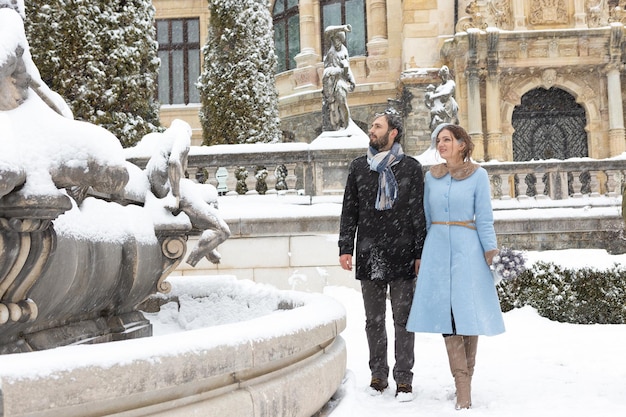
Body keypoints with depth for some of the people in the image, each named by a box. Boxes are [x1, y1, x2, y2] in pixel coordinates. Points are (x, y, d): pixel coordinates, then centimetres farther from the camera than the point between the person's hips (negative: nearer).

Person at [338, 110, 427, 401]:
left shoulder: (411, 167, 4)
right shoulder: (359, 167, 11)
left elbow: (419, 213, 3)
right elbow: (349, 211, 11)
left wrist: (420, 253, -1)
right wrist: (345, 248, 4)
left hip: (402, 256, -2)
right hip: (368, 255, 2)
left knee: (403, 319, 2)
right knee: (374, 320, 9)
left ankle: (404, 379, 12)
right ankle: (378, 375, 20)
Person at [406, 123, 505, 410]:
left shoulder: (478, 175, 0)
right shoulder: (431, 176, 10)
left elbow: (484, 218, -1)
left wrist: (491, 253, -8)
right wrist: (420, 254, 11)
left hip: (466, 249, -3)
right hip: (437, 249, 3)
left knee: (467, 310, -1)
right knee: (445, 312, -3)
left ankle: (466, 379, 13)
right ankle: (463, 388, 0)